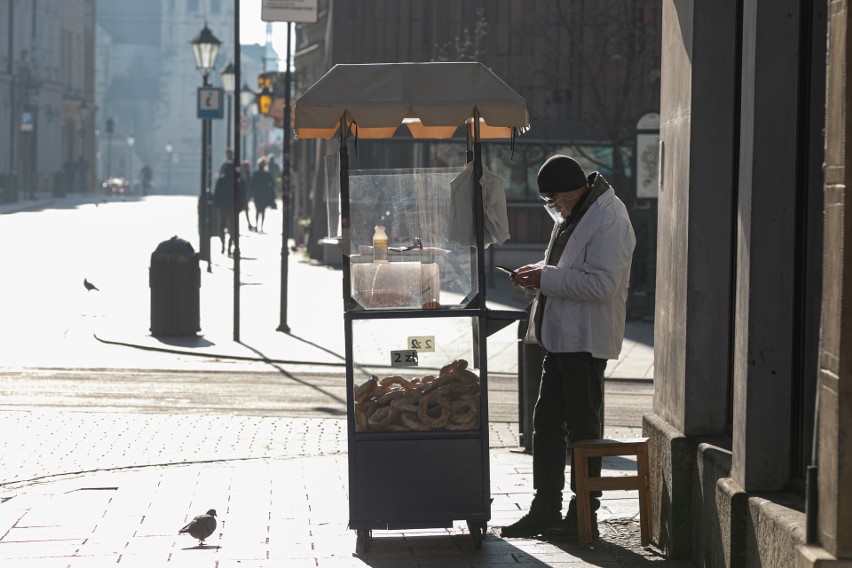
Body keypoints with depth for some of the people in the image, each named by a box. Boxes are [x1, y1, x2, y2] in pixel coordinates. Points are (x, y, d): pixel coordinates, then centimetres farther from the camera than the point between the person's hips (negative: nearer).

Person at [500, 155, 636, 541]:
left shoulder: (608, 220, -17)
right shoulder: (573, 215, 15)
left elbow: (601, 284, -24)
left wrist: (546, 278, -21)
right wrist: (538, 274, 8)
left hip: (585, 341, -10)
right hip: (560, 336, 10)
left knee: (583, 429, -1)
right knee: (546, 423, 12)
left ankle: (583, 516, 8)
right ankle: (545, 510, 19)